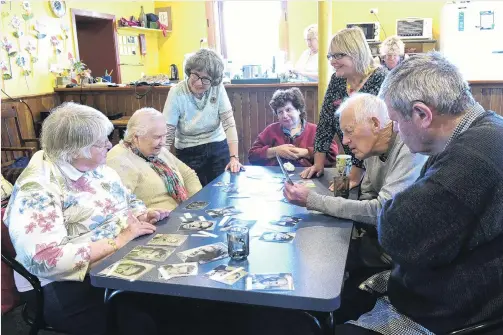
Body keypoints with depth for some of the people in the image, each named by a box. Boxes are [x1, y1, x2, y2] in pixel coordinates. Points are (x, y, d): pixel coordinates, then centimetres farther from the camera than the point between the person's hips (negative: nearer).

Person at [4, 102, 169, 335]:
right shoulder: (36, 189, -18)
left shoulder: (95, 166, 6)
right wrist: (119, 240, -25)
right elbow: (48, 260, -28)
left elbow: (129, 201, 19)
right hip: (65, 287, -7)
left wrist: (143, 216, -4)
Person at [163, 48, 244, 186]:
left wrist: (234, 157, -22)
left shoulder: (218, 88, -11)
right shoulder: (177, 92, -16)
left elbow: (229, 123, -13)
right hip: (189, 153, -1)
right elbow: (167, 132, -16)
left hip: (218, 148, 2)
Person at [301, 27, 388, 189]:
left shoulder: (379, 79, -18)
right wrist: (318, 163, -3)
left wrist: (355, 175, -24)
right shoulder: (337, 79, 2)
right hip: (352, 162, 5)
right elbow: (326, 120, 2)